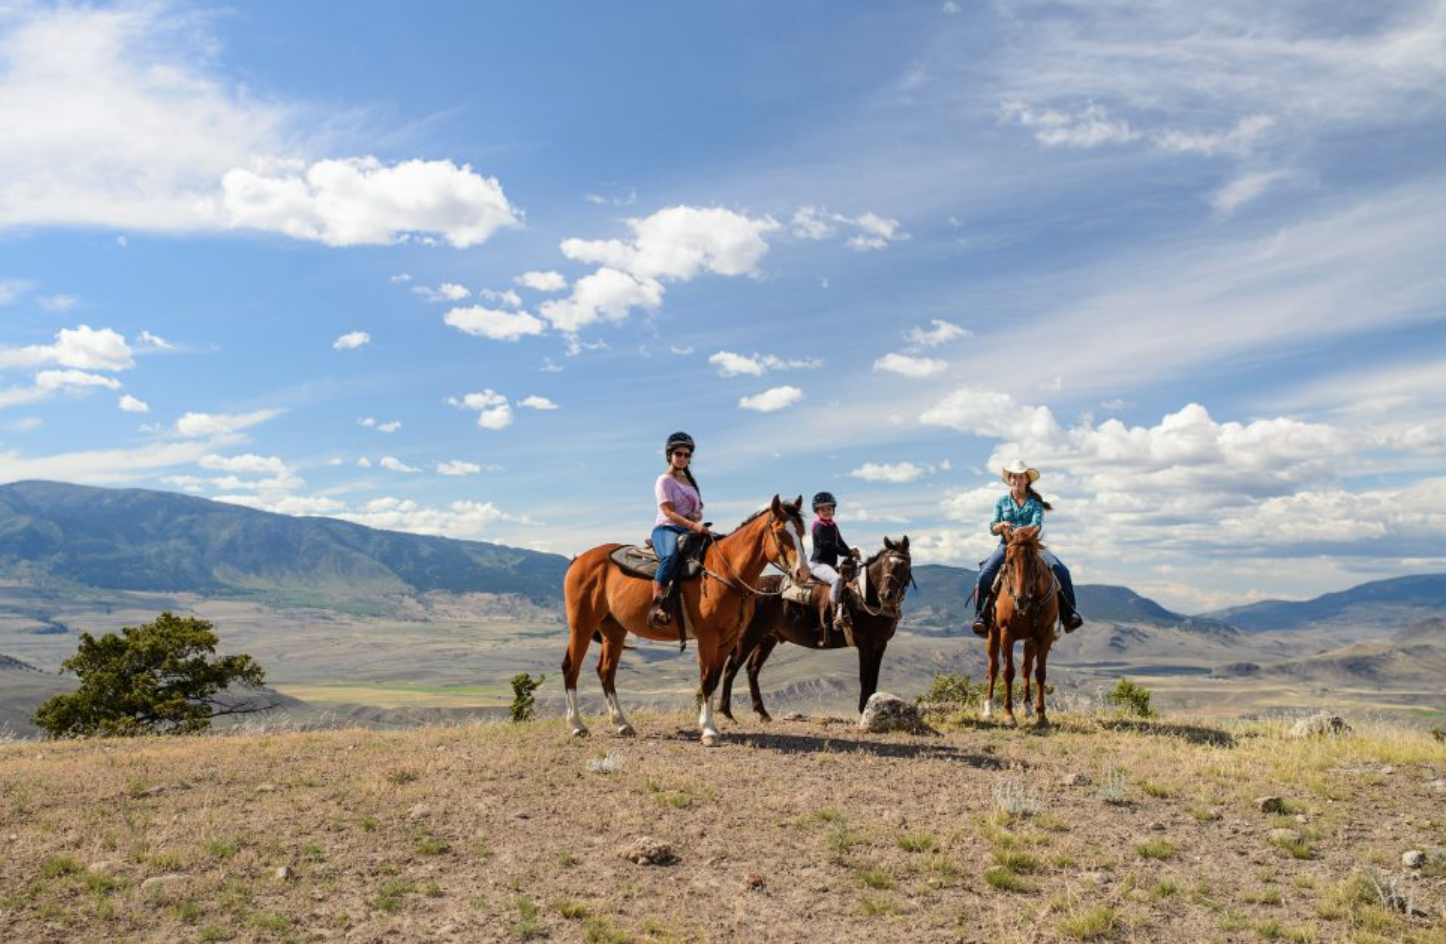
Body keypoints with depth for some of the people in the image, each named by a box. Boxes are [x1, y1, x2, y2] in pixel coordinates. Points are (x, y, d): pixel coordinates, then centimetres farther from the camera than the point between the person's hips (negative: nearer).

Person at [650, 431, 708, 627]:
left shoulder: (690, 481, 24)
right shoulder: (665, 480, 2)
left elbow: (699, 511, 26)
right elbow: (668, 512, -11)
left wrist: (697, 517, -1)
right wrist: (693, 526, -24)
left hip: (689, 530, 7)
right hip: (666, 529, -7)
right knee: (671, 555, -41)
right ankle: (657, 606, -43)